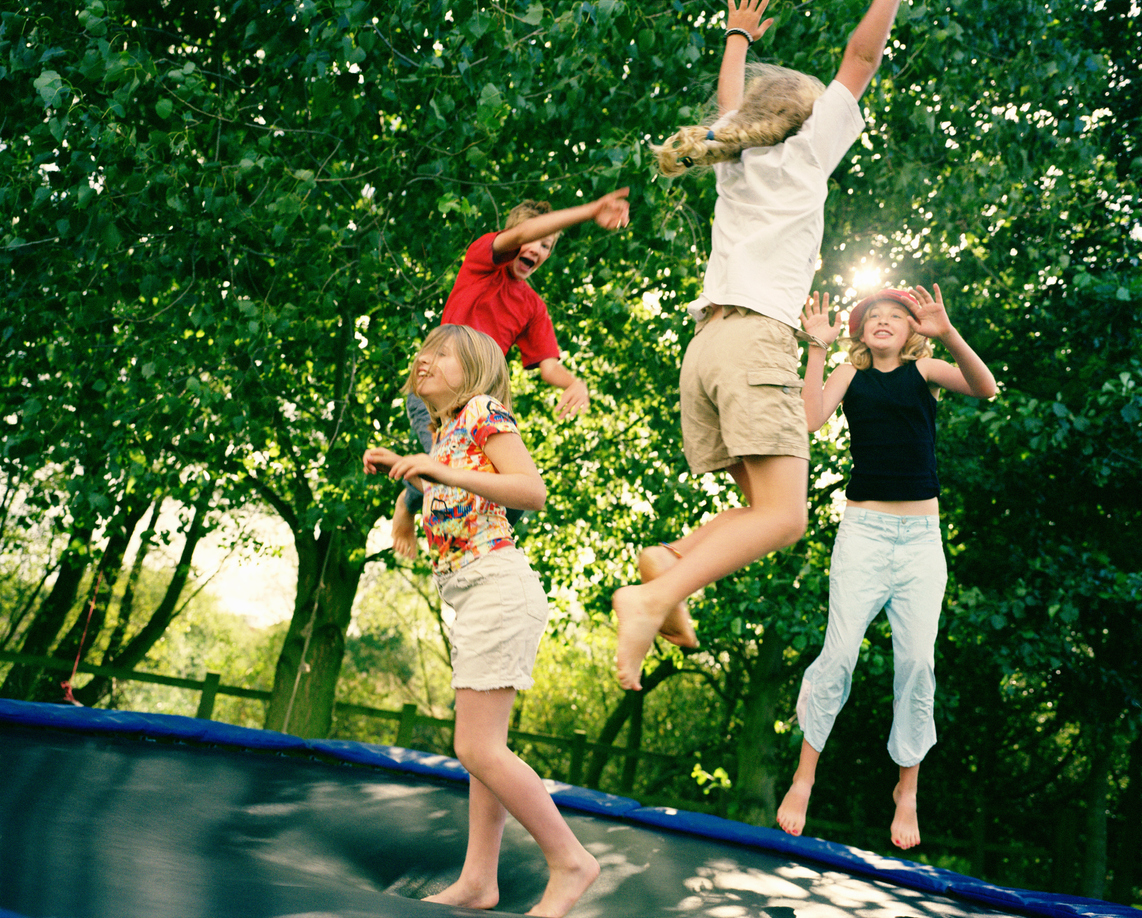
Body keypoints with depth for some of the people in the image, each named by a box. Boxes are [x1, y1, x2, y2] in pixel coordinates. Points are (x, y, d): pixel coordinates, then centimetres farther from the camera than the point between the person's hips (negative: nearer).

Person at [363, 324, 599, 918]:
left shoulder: (484, 410, -5)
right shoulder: (445, 430, 21)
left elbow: (533, 491, -16)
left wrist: (445, 472, -23)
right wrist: (402, 470, 21)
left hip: (496, 584, -10)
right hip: (473, 596, 10)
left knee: (477, 749, -11)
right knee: (483, 746, 10)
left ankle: (570, 861, -1)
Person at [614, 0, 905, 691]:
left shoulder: (734, 160, 25)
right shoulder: (803, 151, 11)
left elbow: (731, 100, 46)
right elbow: (862, 57, 13)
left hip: (705, 345, 8)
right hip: (758, 338, -7)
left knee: (765, 510, 7)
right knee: (783, 516, -17)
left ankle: (670, 557, -19)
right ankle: (654, 598, -35)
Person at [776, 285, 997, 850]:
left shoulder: (923, 371, 8)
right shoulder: (851, 374, 8)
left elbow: (984, 388, -12)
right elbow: (813, 418, -11)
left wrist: (947, 334, -26)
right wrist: (817, 346, -14)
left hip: (922, 534, 1)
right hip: (864, 528, -1)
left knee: (917, 661, -3)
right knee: (839, 654, -9)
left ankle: (906, 791, 11)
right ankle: (804, 777, 4)